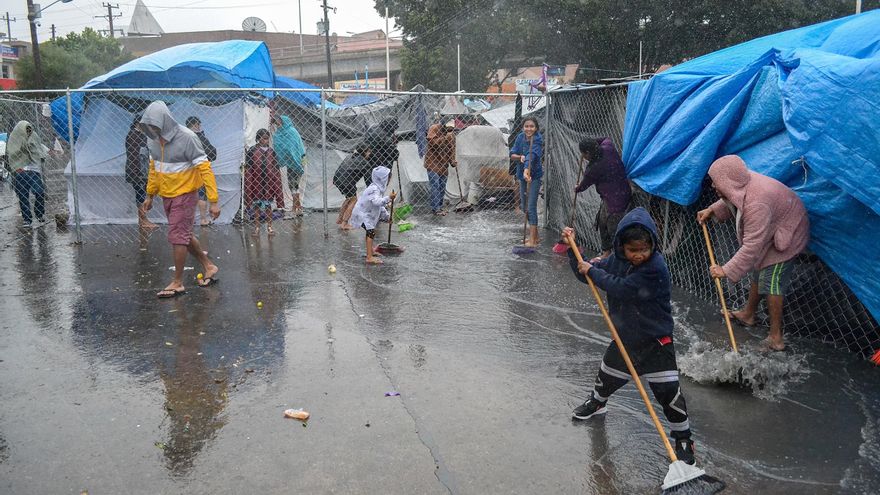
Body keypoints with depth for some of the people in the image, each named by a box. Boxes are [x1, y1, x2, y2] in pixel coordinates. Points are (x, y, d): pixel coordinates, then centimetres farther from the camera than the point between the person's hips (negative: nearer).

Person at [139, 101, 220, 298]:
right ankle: (209, 266, 32)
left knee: (177, 237, -4)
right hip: (166, 195, 7)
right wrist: (150, 195, 18)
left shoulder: (186, 138, -20)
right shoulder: (153, 139, 1)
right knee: (184, 235, 14)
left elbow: (205, 169, -20)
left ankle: (177, 283, 9)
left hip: (184, 195, -7)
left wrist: (213, 201, -23)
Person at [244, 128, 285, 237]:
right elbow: (248, 169, -5)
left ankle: (269, 226, 19)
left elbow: (276, 169, 6)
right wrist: (249, 184, -9)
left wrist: (277, 182, 2)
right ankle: (257, 227, 19)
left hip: (269, 182, 1)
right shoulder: (252, 151, -5)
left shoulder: (271, 151, 2)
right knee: (256, 204, 8)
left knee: (268, 205, 9)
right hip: (256, 182, -1)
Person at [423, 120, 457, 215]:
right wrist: (445, 138, -22)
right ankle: (435, 208, -6)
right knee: (435, 186, -10)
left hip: (444, 165, 6)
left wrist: (452, 161, -3)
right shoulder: (434, 129, -9)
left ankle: (440, 206, 20)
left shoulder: (452, 134, 9)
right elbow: (432, 142, -22)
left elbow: (452, 149, 12)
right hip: (433, 164, -6)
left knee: (442, 187, 9)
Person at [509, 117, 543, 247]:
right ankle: (535, 236, 28)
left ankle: (532, 240, -9)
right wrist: (520, 157, -23)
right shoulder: (520, 137, -1)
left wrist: (527, 170, -53)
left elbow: (532, 155, -37)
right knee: (524, 207, 14)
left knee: (531, 207, -12)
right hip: (522, 175, 7)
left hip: (534, 176, -7)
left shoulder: (537, 140, -20)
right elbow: (512, 155, -1)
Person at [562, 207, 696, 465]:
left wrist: (592, 271, -20)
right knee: (607, 375, 25)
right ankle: (597, 402, 56)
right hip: (625, 337, 6)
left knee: (668, 391, -6)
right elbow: (586, 274, 8)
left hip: (655, 342, -6)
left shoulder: (656, 267, -26)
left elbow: (622, 289, -31)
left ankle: (683, 438, 13)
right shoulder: (617, 260, -4)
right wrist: (572, 249, -4)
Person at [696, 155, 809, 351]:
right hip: (770, 232, 10)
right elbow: (729, 202, 13)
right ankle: (748, 314, 39)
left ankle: (776, 336, -1)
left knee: (771, 280, -9)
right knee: (757, 271, 21)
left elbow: (752, 247, -40)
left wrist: (726, 271, -36)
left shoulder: (756, 204, -42)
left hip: (787, 235, -10)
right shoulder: (741, 184, -15)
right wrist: (711, 210, 1)